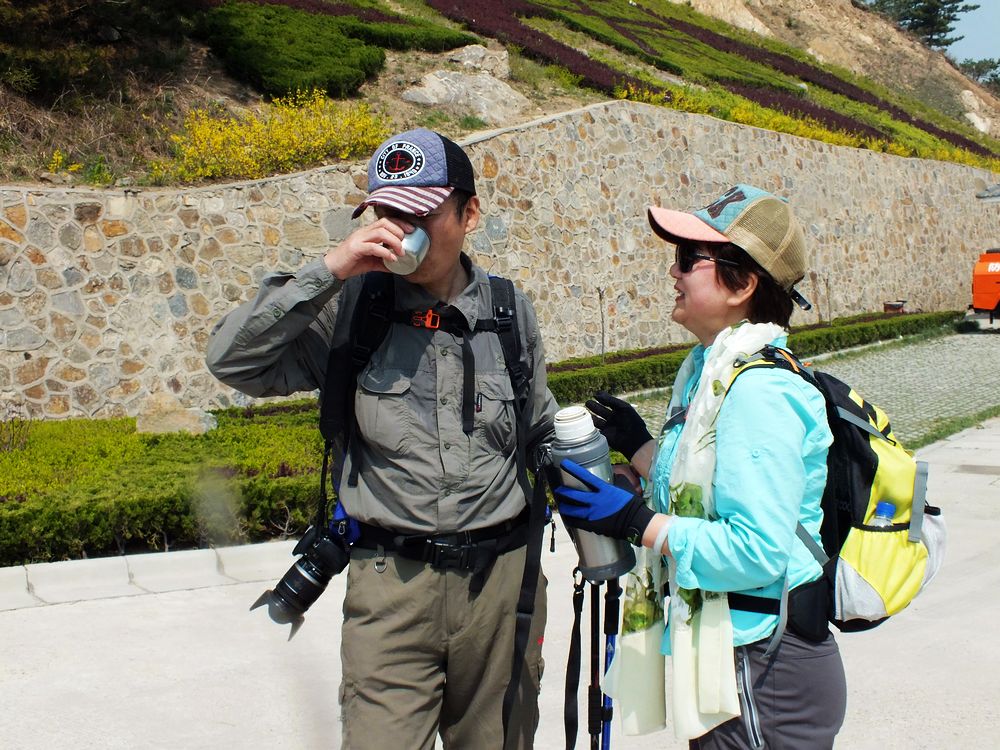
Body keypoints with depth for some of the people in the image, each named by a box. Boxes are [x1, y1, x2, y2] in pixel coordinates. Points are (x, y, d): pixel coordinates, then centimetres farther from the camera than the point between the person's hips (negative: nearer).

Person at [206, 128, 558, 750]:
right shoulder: (352, 308, -6)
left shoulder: (511, 311, 2)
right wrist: (326, 272, -19)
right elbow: (231, 360, -13)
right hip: (391, 582, -2)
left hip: (501, 577, 3)